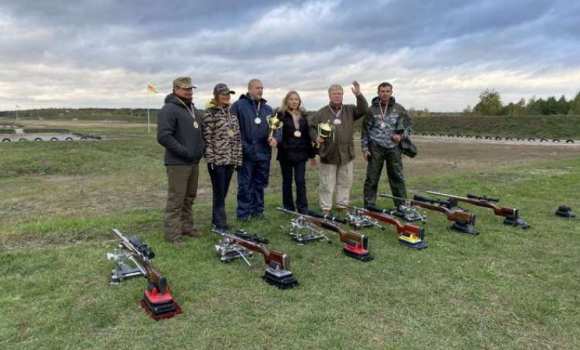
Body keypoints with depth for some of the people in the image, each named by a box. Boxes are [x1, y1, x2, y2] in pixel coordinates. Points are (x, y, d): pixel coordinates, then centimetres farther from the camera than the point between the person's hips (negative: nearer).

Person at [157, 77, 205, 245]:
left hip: (194, 162, 9)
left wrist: (201, 148, 10)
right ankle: (172, 233, 3)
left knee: (189, 198, 16)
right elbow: (163, 136, -22)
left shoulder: (193, 109, 16)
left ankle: (186, 226, 27)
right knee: (176, 200, -4)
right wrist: (184, 151, -21)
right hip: (178, 163, -9)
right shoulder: (169, 109, -13)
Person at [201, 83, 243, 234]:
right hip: (217, 159, -6)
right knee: (219, 193, -1)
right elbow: (206, 138, -11)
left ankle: (217, 221, 24)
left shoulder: (232, 113, 13)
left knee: (223, 192, 12)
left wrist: (238, 158, 10)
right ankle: (219, 224, 7)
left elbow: (237, 137, 14)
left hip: (230, 159, 6)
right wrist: (210, 158, -15)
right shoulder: (209, 113, -7)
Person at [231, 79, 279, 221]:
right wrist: (244, 147, -17)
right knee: (245, 185, 0)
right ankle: (243, 212, 9)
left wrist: (275, 138, -7)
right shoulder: (238, 105, -4)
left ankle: (257, 210, 24)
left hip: (263, 153, 6)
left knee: (260, 184, 13)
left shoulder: (267, 108, 15)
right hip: (246, 154, -5)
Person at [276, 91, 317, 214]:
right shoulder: (281, 115, -2)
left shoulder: (303, 116, 11)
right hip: (286, 153, -2)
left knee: (300, 181, 0)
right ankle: (289, 209, 16)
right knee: (287, 181, 7)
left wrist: (311, 154, 13)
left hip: (300, 153, 3)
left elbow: (307, 136, 13)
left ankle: (303, 209, 6)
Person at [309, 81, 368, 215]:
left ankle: (342, 206, 24)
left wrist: (359, 95, -17)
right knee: (327, 184, 3)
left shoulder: (350, 110, 9)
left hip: (346, 153, 3)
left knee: (345, 182, 11)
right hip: (328, 154, -3)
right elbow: (312, 128, 3)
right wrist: (316, 137, -18)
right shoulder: (321, 113, 1)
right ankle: (325, 208, 11)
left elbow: (364, 110, -5)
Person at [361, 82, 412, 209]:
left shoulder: (399, 109, 6)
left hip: (394, 147, 1)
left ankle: (402, 205, 14)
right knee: (372, 178, 2)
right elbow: (365, 130, 5)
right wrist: (365, 148, 0)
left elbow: (408, 125, 12)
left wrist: (401, 135, -7)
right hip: (375, 148, -1)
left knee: (397, 177, 6)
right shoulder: (372, 109, 3)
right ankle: (369, 204, 11)